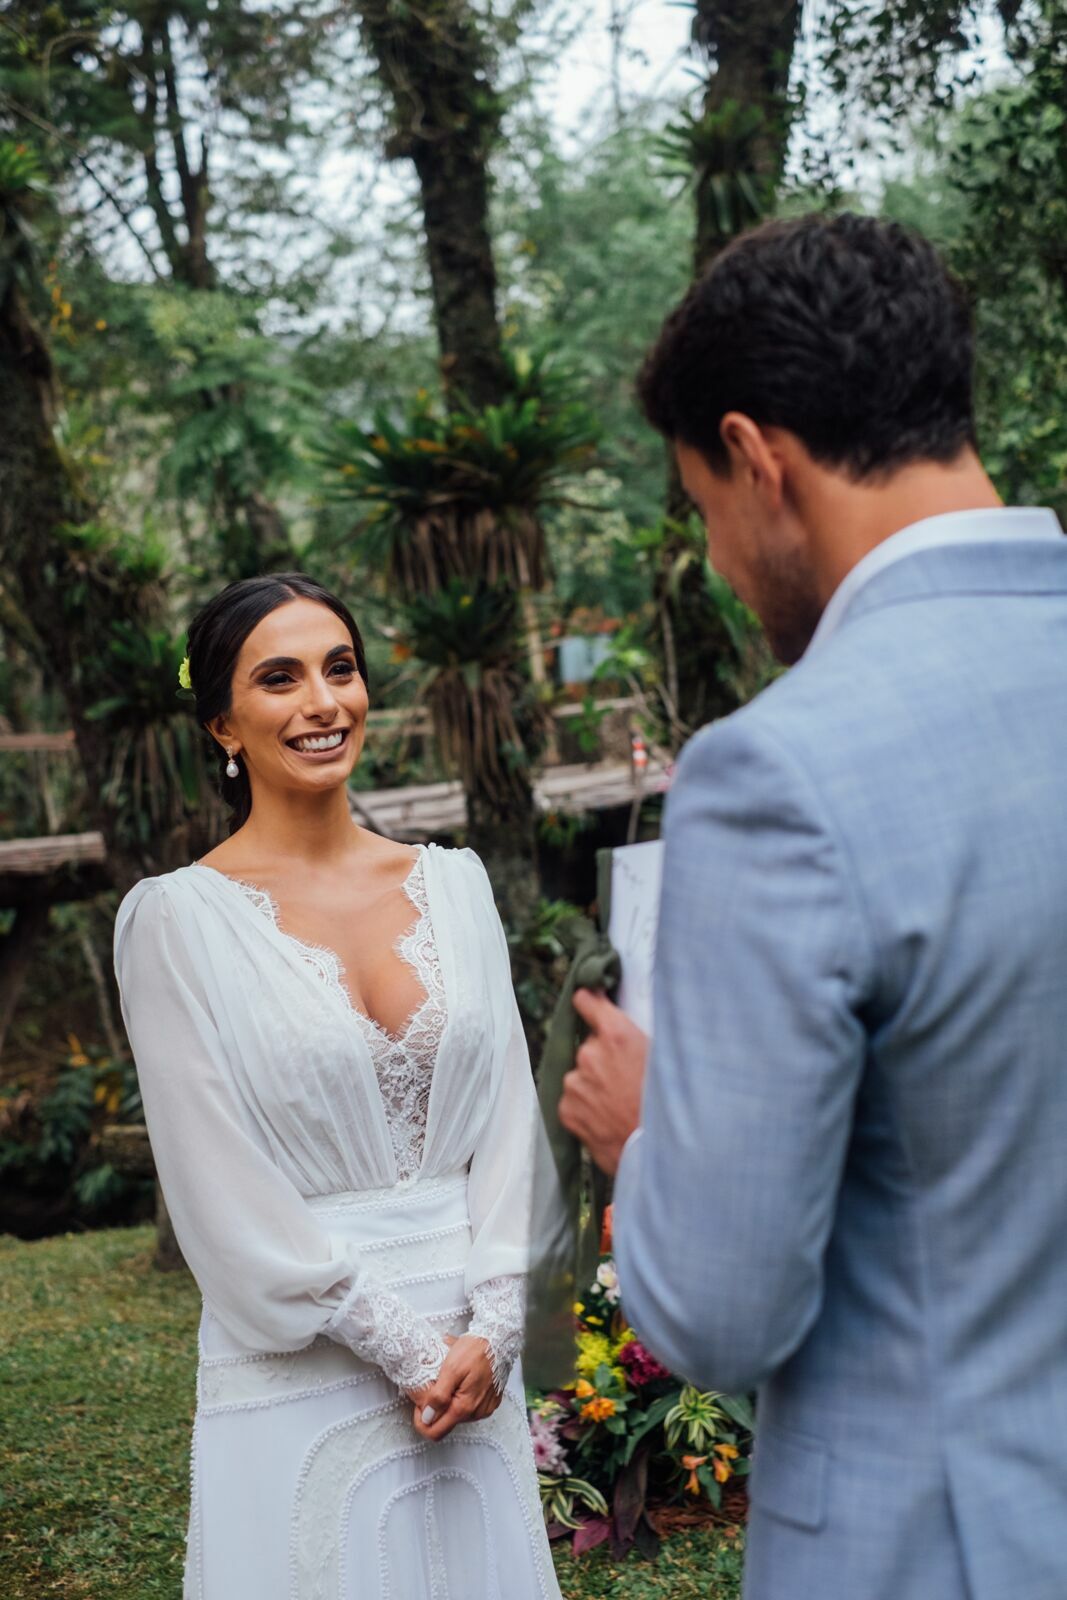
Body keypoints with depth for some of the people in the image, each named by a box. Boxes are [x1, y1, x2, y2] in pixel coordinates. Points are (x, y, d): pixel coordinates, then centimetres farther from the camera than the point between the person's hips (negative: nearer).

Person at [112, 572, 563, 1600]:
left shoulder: (451, 881, 6)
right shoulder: (179, 918, -7)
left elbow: (508, 1113, 4)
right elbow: (225, 1188, -10)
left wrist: (490, 1333, -6)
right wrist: (405, 1348, -11)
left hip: (473, 1353, 4)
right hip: (305, 1371, -4)